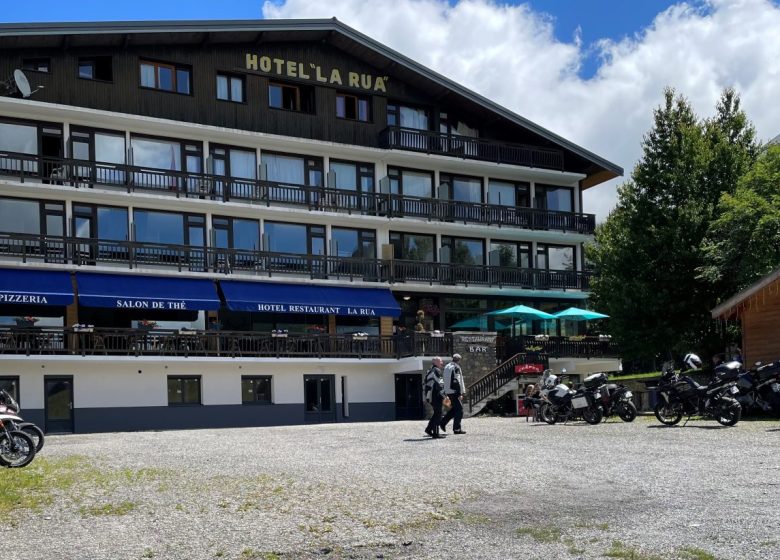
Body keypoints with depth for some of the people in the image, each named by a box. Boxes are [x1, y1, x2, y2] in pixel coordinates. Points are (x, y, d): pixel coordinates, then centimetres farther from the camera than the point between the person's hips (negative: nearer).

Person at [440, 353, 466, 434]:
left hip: (447, 391, 8)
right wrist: (460, 393, -15)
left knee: (454, 408, 19)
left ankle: (443, 422, 16)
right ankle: (457, 429, -2)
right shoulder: (456, 367, -13)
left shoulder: (447, 367, 14)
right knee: (459, 409, -2)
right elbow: (457, 381, -17)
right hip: (454, 392, -8)